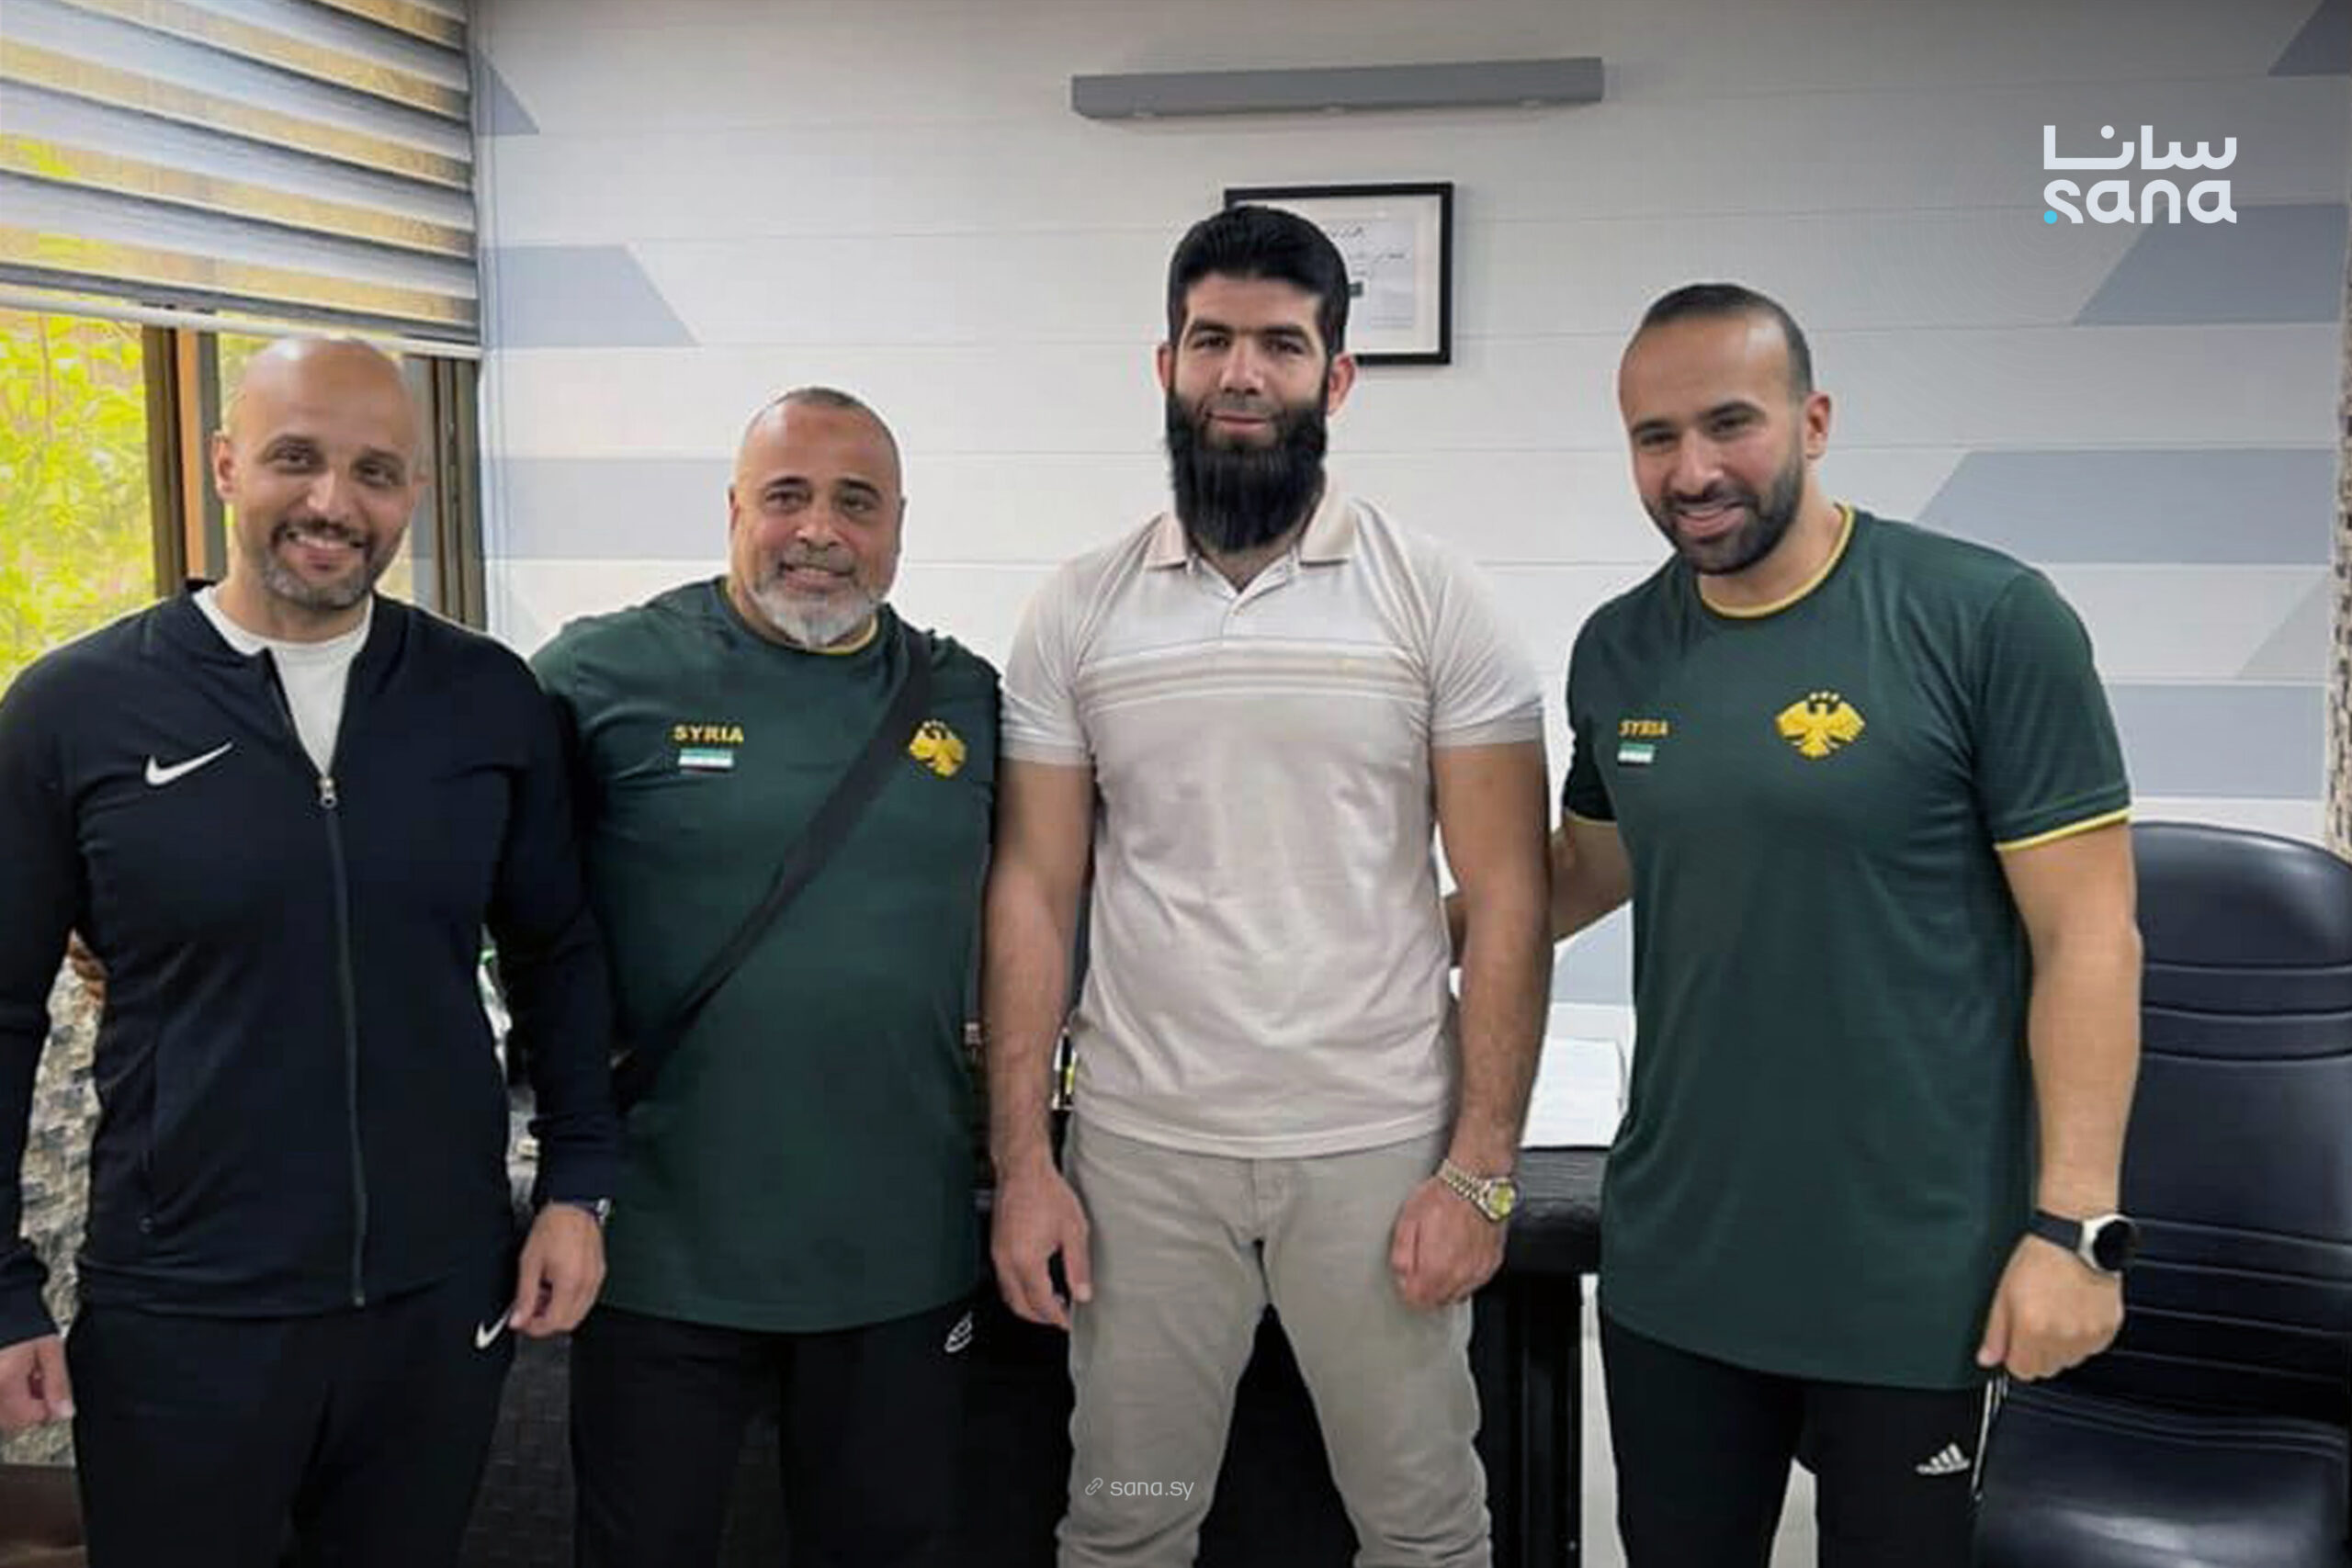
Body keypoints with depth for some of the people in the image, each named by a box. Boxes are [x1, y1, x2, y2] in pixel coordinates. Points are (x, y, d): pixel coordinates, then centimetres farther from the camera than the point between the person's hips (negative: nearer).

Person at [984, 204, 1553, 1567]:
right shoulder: (1080, 613, 3)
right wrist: (1020, 1163, -2)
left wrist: (1481, 1168, -9)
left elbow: (1506, 894, -4)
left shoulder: (1434, 597, -3)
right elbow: (1035, 892, 3)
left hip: (1380, 1149, -1)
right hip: (1140, 1151, 2)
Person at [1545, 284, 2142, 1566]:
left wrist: (2074, 1225, -14)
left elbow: (2088, 935, -11)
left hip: (1913, 1279, -4)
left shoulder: (1990, 622, -12)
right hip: (1670, 1264, 5)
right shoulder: (1618, 651, 3)